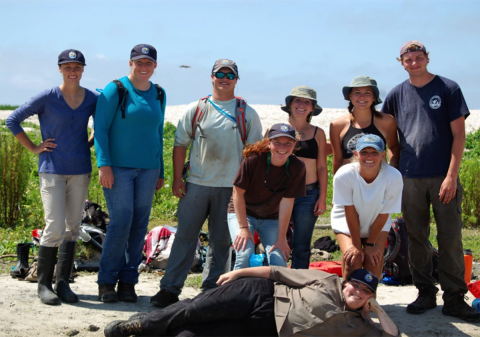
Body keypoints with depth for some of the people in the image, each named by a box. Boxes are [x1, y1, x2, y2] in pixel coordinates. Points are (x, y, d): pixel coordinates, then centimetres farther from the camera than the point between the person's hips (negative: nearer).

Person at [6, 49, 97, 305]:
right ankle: (44, 284, 5)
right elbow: (12, 120, -1)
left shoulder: (92, 99, 3)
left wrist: (90, 143, 9)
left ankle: (62, 282, 16)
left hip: (80, 171, 4)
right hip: (52, 170, -4)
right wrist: (33, 148, -3)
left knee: (73, 227, 7)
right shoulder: (47, 98, -7)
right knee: (55, 228, -9)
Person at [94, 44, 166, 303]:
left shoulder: (158, 94, 13)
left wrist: (160, 172, 17)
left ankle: (128, 281, 12)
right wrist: (103, 164, -15)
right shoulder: (115, 90, -2)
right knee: (121, 223, -10)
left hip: (148, 169, 5)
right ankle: (107, 281, 3)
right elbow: (100, 128, -5)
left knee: (139, 226, 3)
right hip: (118, 167, -5)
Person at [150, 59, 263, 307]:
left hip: (230, 187, 0)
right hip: (196, 184, 0)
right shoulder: (195, 110, 7)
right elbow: (180, 144, 10)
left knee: (221, 240, 6)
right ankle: (170, 288, 3)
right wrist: (177, 179, 2)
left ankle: (210, 290, 16)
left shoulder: (247, 114, 6)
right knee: (185, 236, -2)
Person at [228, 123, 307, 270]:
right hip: (242, 213, -2)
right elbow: (238, 192, -16)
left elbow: (286, 202, -15)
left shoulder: (296, 168, -16)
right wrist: (243, 228, -18)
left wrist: (281, 238, -15)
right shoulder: (254, 159, -23)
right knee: (245, 255, -23)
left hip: (272, 218, 3)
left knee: (279, 260, -15)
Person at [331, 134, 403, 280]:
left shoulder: (393, 177, -29)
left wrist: (371, 244, -10)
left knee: (374, 260, -13)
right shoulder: (344, 175, -31)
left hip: (377, 225, 1)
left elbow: (384, 214, -17)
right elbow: (350, 212, -20)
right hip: (346, 223, -1)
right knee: (353, 260, -17)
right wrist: (356, 245, -12)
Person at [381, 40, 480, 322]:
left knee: (450, 239, 0)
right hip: (410, 179, 3)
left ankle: (454, 298, 6)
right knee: (417, 238, 8)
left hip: (443, 177, -2)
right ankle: (426, 293, 19)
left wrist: (451, 175, -11)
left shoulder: (448, 89, 0)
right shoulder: (397, 95, 7)